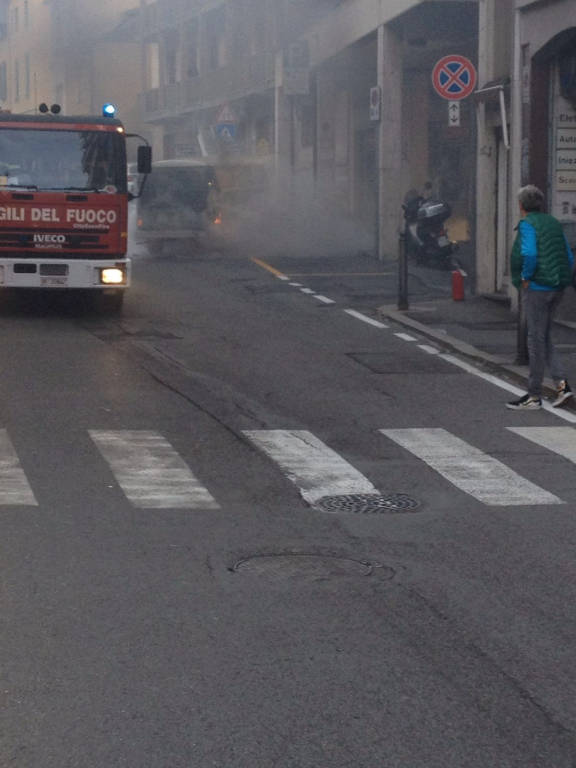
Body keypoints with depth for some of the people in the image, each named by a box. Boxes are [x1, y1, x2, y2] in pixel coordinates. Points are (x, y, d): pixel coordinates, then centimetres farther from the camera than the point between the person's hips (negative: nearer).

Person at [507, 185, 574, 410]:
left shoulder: (527, 224, -10)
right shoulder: (554, 223, 14)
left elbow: (529, 254, -25)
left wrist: (526, 279, -12)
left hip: (537, 288, -8)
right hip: (557, 289, 8)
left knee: (536, 340, -1)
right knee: (544, 338, 16)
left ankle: (534, 396, 5)